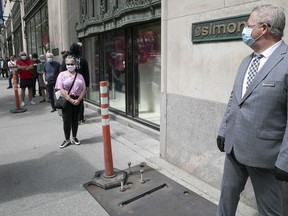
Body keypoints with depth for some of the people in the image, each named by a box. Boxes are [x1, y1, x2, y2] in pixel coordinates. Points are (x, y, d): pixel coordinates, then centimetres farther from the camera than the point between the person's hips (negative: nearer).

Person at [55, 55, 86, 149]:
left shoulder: (79, 75, 8)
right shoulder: (62, 74, 0)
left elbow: (84, 89, 4)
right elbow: (61, 89, -9)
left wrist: (78, 100, -10)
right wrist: (71, 100, -16)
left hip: (77, 100, 3)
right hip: (67, 100, -2)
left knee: (75, 119, 12)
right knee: (66, 120, 1)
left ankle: (74, 138, 27)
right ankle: (67, 139, 16)